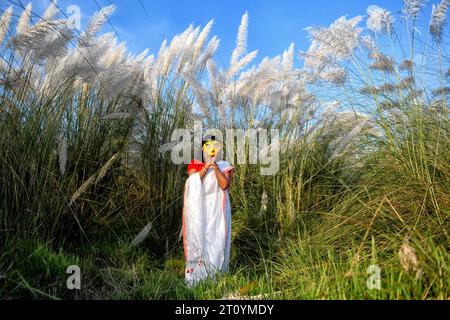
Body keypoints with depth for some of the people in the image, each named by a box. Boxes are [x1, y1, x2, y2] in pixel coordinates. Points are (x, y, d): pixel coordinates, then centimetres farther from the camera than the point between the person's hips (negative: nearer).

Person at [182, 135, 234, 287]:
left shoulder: (224, 166, 6)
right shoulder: (195, 164, 6)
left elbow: (224, 185, -10)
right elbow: (192, 184, -10)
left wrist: (215, 167, -17)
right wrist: (206, 166, -14)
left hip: (217, 210, 0)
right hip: (200, 210, 0)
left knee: (216, 240, -1)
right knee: (198, 240, -2)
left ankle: (215, 277, 8)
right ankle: (196, 277, 5)